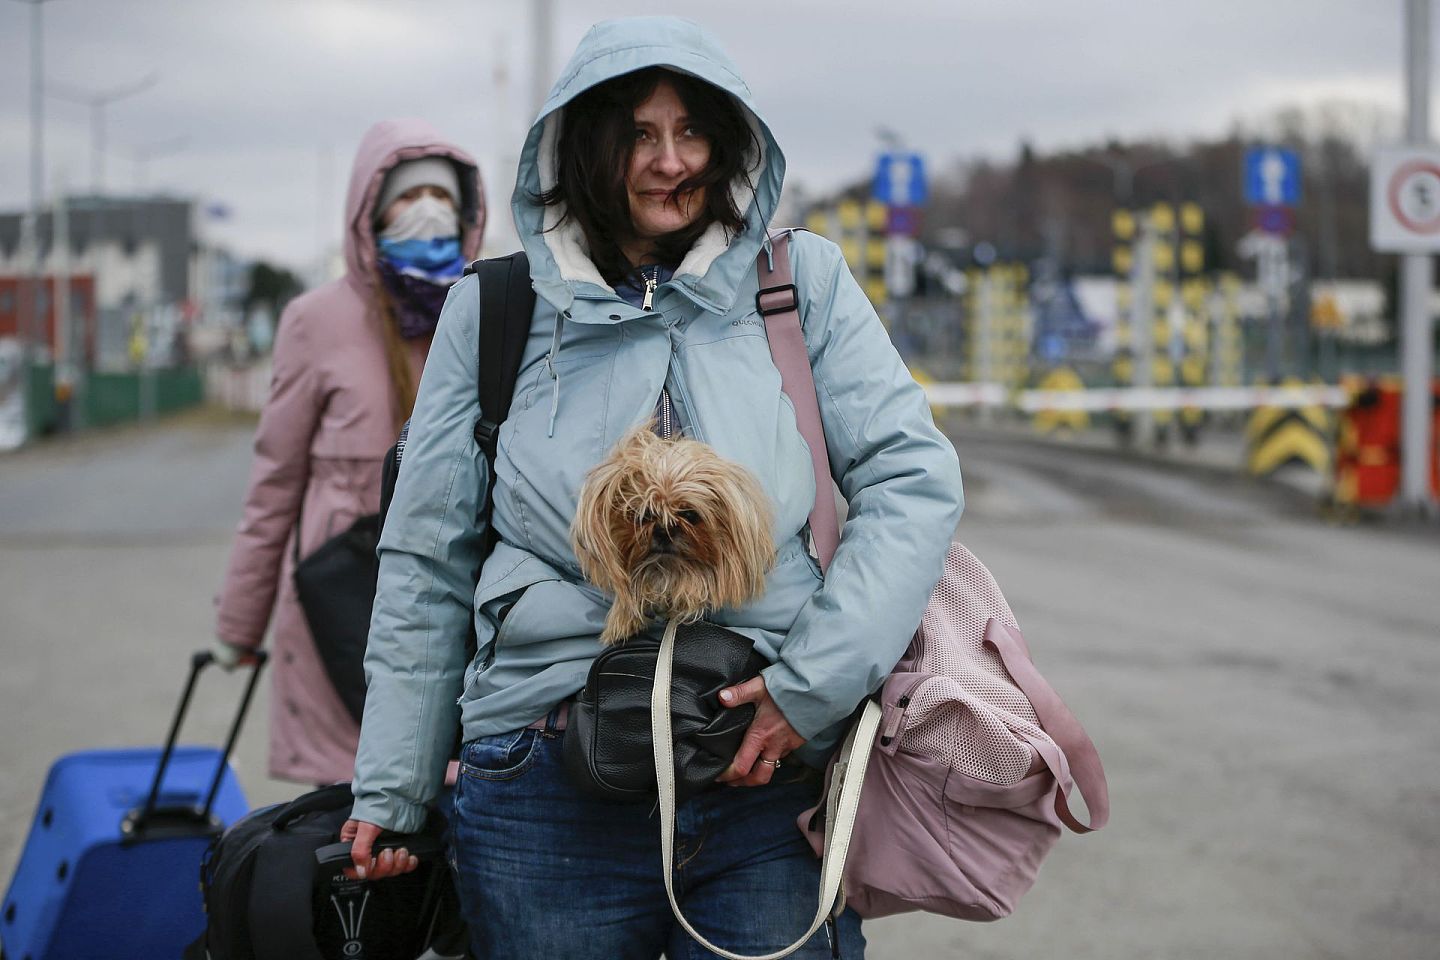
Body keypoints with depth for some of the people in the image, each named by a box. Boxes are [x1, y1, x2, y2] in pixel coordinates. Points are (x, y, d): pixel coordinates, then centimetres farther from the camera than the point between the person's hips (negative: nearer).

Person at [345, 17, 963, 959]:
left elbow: (912, 478, 0)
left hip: (772, 782, 0)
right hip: (549, 792, 1)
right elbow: (428, 566, 11)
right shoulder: (491, 312, 7)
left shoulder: (802, 281, 6)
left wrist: (813, 680, -11)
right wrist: (390, 789, 9)